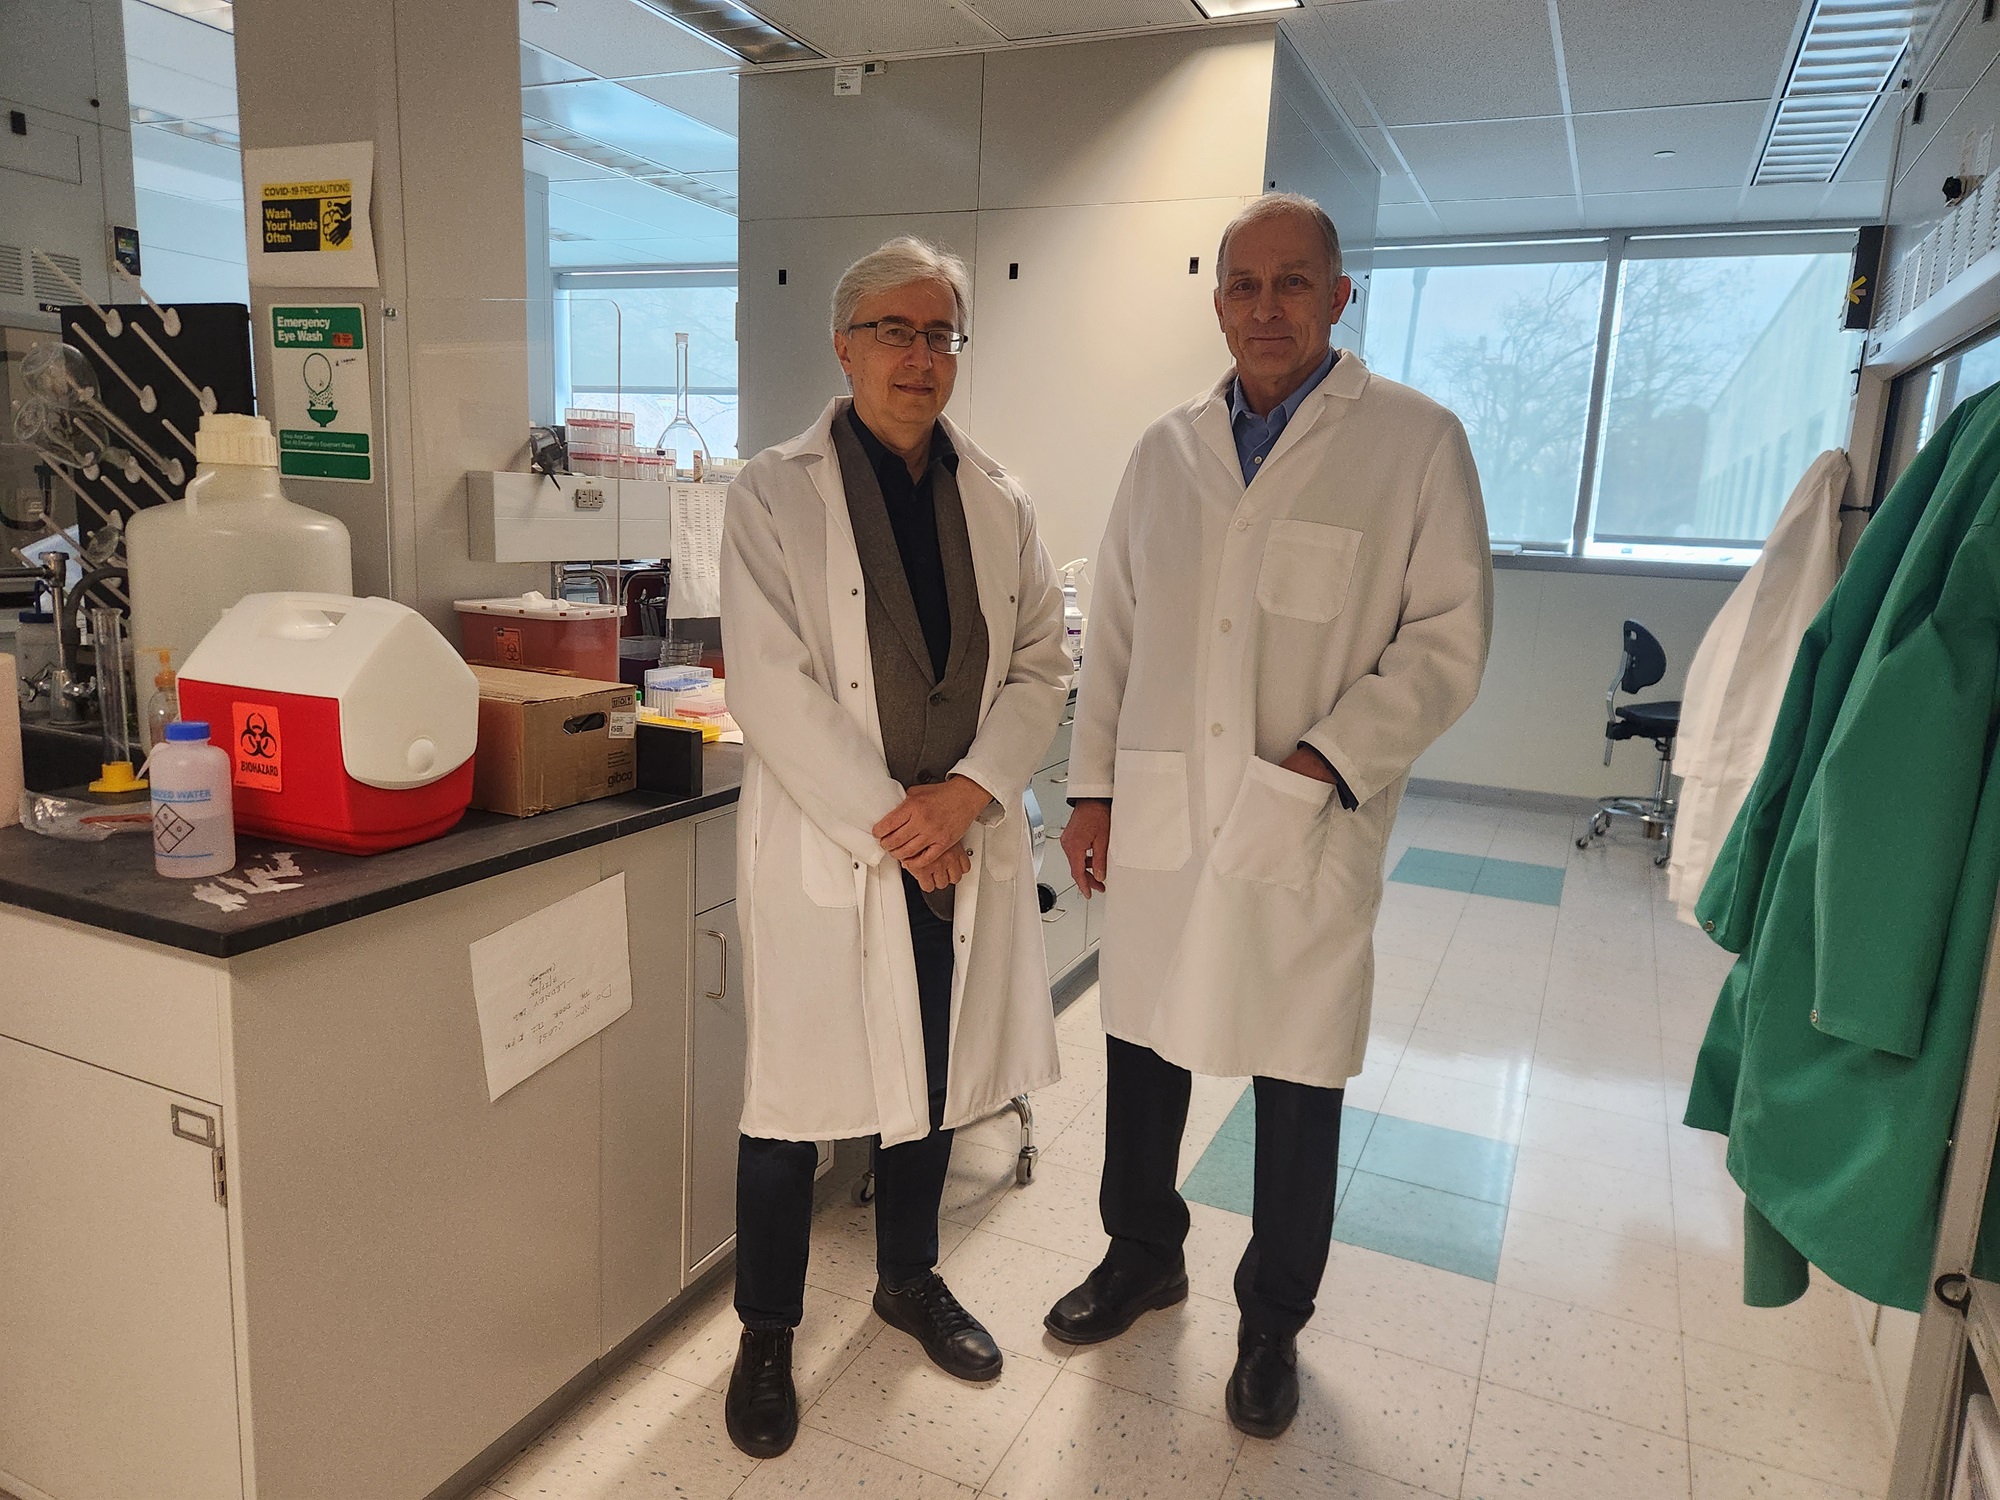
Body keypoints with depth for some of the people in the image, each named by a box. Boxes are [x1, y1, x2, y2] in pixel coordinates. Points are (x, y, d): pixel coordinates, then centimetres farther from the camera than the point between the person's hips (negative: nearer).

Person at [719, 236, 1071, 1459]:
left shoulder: (1000, 503, 7)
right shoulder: (774, 495, -5)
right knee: (798, 1093, 7)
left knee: (937, 1075, 18)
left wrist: (964, 794, -11)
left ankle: (911, 1278, 42)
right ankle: (768, 1334, 29)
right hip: (824, 849, -4)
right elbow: (772, 688, -13)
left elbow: (1041, 668, 4)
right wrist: (891, 824, -15)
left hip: (961, 844, 4)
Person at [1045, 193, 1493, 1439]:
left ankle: (1273, 1324, 32)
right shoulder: (1167, 451, 9)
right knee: (1143, 1048, 15)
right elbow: (1115, 633, 11)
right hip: (1159, 818, 4)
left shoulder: (1416, 441, -3)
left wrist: (1325, 761, -15)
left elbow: (1449, 636, -5)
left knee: (1298, 1086, 9)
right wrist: (1091, 789, 8)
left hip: (1310, 834, -3)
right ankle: (1144, 1257, 40)